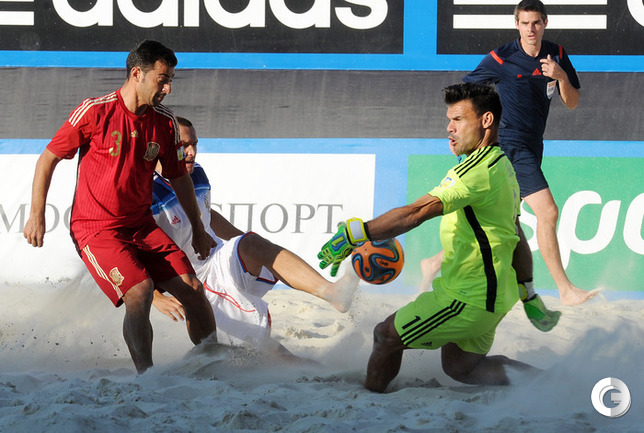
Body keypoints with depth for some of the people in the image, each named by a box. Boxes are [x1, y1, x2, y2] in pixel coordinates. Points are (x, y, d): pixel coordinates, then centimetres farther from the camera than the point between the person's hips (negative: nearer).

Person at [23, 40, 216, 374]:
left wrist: (197, 229, 22)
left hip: (142, 225, 6)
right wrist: (37, 215, -8)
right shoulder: (96, 112, -13)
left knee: (193, 290, -5)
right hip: (95, 229, -6)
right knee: (140, 290, -26)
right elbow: (48, 159, -5)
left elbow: (179, 177, 17)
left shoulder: (165, 122, 2)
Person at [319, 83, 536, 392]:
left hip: (468, 298, -10)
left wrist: (354, 233, -31)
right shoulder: (503, 167, 12)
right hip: (490, 297, 10)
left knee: (387, 335, 0)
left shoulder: (479, 169, -21)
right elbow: (518, 242, 20)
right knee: (459, 367, 20)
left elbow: (417, 213, -29)